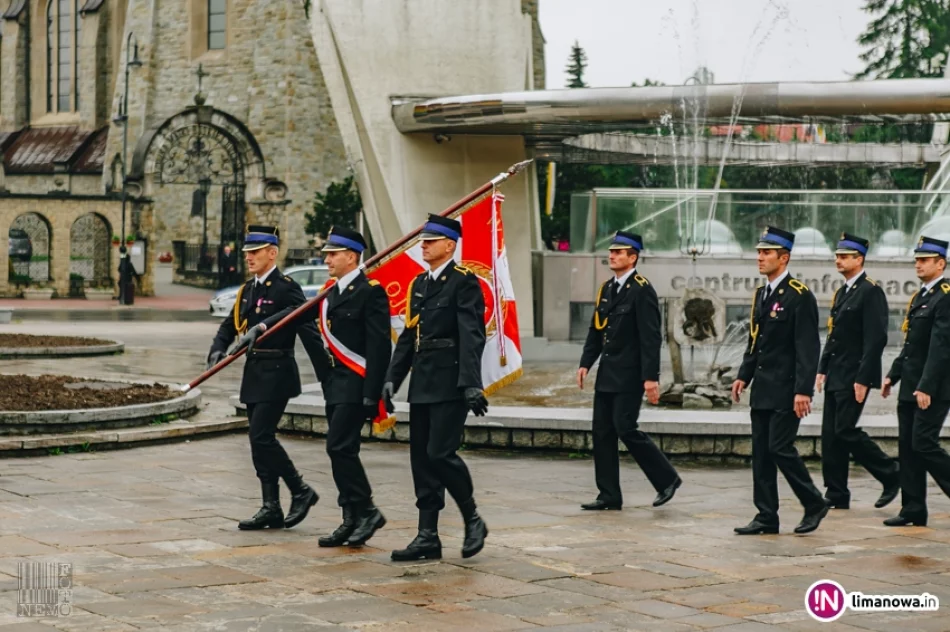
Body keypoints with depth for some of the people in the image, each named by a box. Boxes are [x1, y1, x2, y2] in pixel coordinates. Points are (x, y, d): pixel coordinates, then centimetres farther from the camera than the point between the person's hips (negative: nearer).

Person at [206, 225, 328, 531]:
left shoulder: (286, 288, -11)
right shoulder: (247, 290, 14)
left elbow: (308, 331, -18)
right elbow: (229, 325, 15)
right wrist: (218, 351, -3)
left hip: (277, 372, -8)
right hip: (254, 373, 8)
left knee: (262, 436, -13)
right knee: (260, 438, 8)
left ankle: (301, 491, 3)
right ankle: (271, 508, 13)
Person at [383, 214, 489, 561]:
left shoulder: (464, 281, -8)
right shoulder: (419, 284, 16)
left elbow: (471, 336, -16)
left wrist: (471, 384, -23)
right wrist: (392, 378, 10)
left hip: (450, 384, -8)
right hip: (422, 385, 8)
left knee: (440, 453, -13)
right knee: (422, 458, 6)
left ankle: (473, 520, 6)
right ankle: (428, 537, 10)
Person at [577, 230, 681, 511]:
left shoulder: (642, 290, -12)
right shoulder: (606, 288, 13)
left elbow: (651, 337, -16)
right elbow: (596, 330, 17)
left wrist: (651, 377, -21)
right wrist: (586, 363, 6)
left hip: (629, 375, -8)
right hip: (607, 373, 8)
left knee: (626, 429, -11)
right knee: (602, 432, 6)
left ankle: (667, 478, 5)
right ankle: (609, 495, 11)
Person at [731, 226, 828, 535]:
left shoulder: (799, 296, -12)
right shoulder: (761, 294, 14)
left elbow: (808, 347, -16)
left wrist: (803, 390, -21)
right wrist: (744, 375, 11)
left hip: (786, 390, -8)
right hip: (762, 389, 8)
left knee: (780, 448, -9)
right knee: (761, 452, 7)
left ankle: (814, 504, 8)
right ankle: (766, 517, 11)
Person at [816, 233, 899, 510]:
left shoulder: (871, 292, -12)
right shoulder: (841, 293, 16)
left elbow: (876, 339, -18)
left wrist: (863, 379, -21)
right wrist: (823, 369, 14)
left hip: (854, 377, -9)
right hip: (836, 376, 9)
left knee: (846, 430, -11)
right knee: (831, 434, 6)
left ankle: (891, 474, 5)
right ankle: (836, 495, 10)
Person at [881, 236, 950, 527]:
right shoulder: (920, 296, 16)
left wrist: (926, 387, -24)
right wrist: (893, 375, 17)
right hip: (910, 387, 9)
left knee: (924, 443, -12)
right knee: (907, 446, 7)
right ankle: (913, 510, 11)